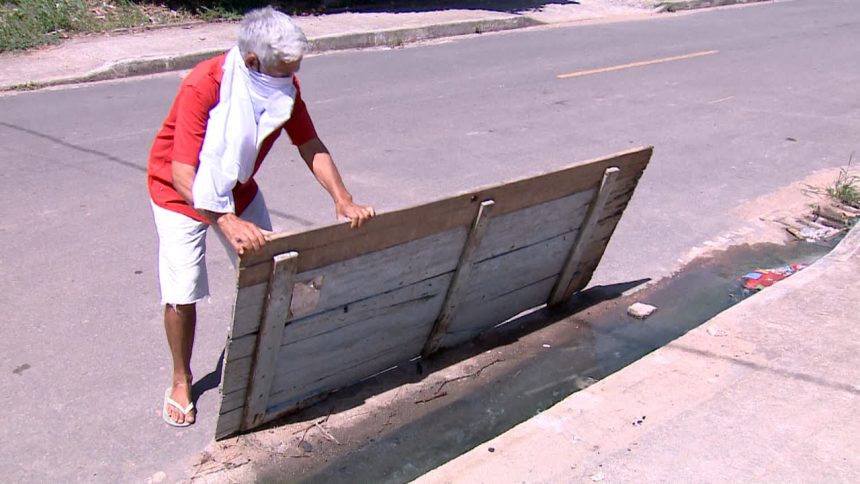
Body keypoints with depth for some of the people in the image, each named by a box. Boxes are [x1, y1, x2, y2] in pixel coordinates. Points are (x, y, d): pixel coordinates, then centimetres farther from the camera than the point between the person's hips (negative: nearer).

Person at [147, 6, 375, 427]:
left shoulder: (285, 86, -17)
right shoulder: (203, 87, -35)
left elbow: (311, 147, -15)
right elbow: (183, 174, -40)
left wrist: (342, 199, -30)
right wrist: (226, 222, -54)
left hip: (238, 188, 5)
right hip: (182, 193, -5)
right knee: (182, 294, -8)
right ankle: (181, 380, 16)